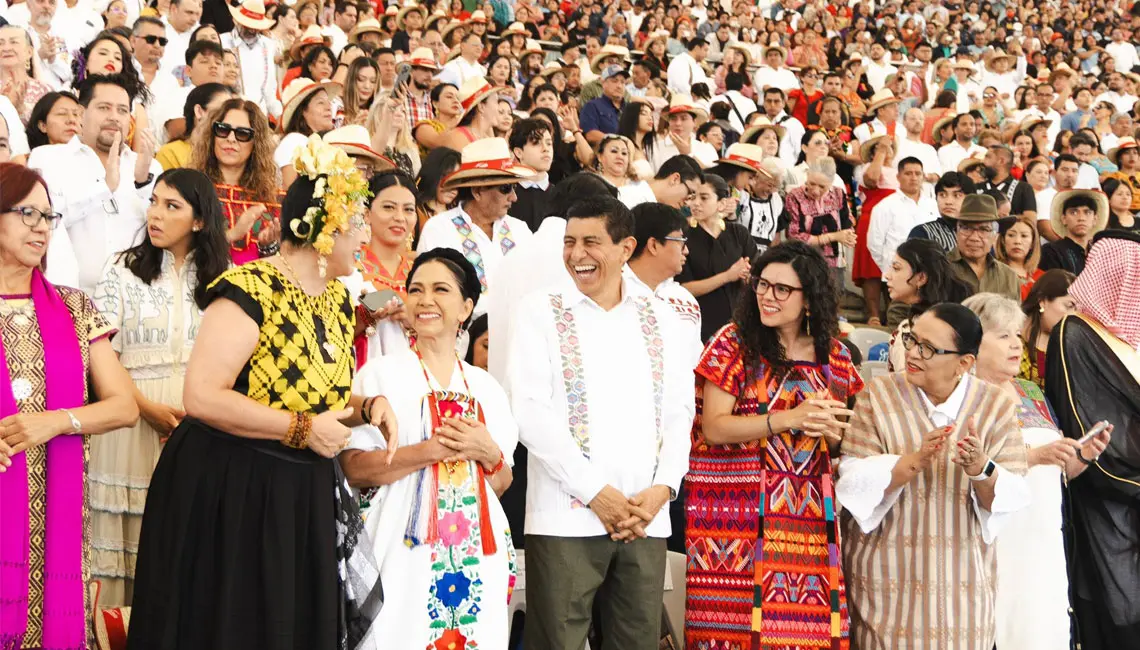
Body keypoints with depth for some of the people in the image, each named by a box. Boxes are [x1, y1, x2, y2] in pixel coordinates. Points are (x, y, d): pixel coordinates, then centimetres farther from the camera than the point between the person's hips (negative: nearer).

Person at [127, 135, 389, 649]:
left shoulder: (337, 300, 9)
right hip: (229, 493, -8)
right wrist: (301, 429, -21)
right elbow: (201, 396, -25)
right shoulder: (250, 290, -17)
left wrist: (368, 407, 0)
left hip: (304, 499, 8)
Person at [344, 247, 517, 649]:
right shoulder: (382, 373, -1)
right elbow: (354, 469, -9)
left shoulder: (485, 387, 12)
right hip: (405, 553, -4)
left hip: (476, 557, 4)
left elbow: (502, 483, 15)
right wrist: (432, 450, -17)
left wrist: (487, 452, -6)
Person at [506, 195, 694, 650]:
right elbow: (530, 411, -5)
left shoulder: (658, 319, 14)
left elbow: (679, 411, 11)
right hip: (567, 519, -3)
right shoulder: (540, 312, 3)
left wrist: (663, 488, -5)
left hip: (646, 519, 3)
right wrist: (595, 492, -10)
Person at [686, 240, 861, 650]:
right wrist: (788, 419, -18)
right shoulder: (734, 343, -2)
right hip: (736, 508, -3)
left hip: (807, 515, 3)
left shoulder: (832, 356, 9)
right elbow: (713, 428, -10)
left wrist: (829, 430, -7)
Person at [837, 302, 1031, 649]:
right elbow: (853, 481, -13)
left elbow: (1012, 499, -7)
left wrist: (981, 469, -27)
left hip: (962, 581, 1)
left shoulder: (997, 406, -2)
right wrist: (913, 461, -28)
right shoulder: (878, 395, -5)